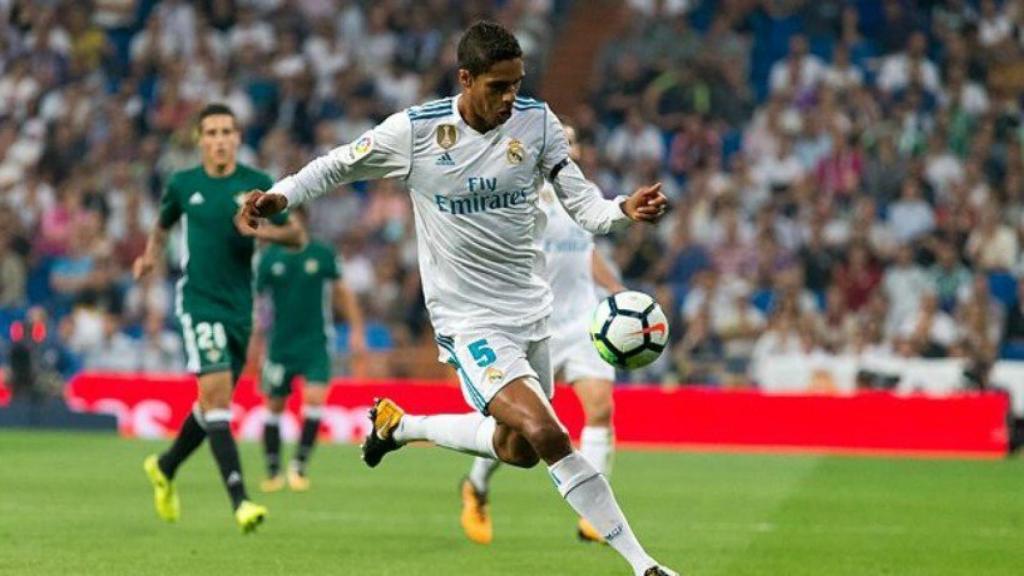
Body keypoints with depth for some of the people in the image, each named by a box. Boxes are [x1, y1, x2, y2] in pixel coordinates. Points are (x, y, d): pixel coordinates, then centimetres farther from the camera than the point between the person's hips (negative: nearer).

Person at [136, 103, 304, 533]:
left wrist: (268, 231, -15)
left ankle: (165, 467, 41)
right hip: (199, 302, -3)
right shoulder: (183, 185, 2)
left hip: (239, 306, 3)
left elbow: (297, 236, 5)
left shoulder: (257, 185, 2)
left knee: (215, 402, 14)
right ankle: (240, 501, -24)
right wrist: (151, 255, 1)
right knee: (216, 393, -18)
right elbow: (162, 226, 20)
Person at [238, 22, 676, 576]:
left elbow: (583, 204, -5)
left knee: (517, 449, 15)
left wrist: (624, 210, -26)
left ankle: (398, 425, 38)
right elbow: (338, 165, 2)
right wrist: (281, 194, -14)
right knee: (546, 435, -22)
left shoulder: (536, 122, -4)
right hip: (469, 317, -5)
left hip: (529, 309, 6)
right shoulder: (414, 130, -12)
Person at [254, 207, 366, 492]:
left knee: (315, 399, -15)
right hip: (280, 344, 1)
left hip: (316, 342, -1)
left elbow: (342, 292, 8)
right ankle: (273, 472, 19)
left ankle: (299, 466, -2)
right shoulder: (268, 259, -1)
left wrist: (356, 330, 3)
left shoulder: (323, 255, -1)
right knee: (274, 405, 5)